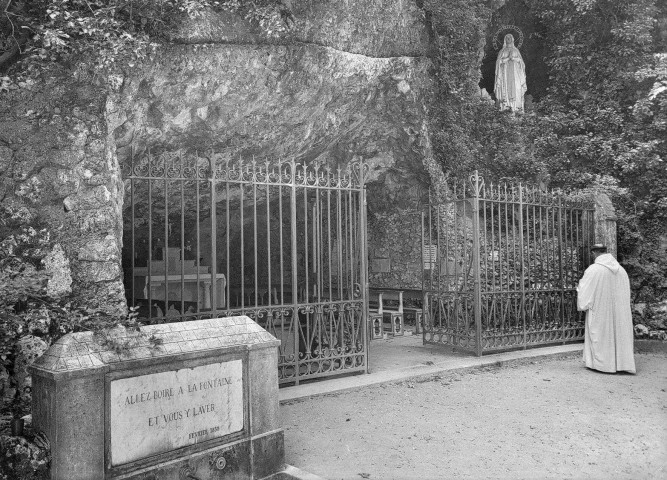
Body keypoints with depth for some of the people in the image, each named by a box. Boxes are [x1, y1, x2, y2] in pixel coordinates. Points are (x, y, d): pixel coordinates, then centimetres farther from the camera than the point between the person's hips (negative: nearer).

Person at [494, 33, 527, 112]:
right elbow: (499, 61, 3)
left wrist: (514, 58, -9)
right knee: (506, 88, -11)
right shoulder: (502, 51, 14)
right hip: (505, 71, -1)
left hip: (515, 71, 1)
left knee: (516, 88, -11)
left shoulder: (516, 50, 17)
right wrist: (508, 58, -9)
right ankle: (506, 105, -12)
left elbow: (520, 61, 9)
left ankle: (516, 106, -15)